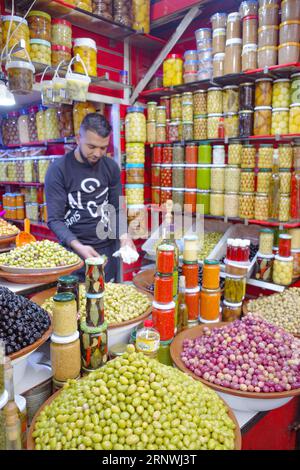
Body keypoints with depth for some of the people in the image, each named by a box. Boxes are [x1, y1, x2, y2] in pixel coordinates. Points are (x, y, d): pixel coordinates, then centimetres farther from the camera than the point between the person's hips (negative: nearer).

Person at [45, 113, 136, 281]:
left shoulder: (111, 167, 1)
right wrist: (77, 246, -28)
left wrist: (123, 234, -14)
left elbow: (117, 209, 4)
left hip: (109, 248, 3)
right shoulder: (58, 170, -11)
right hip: (73, 250, -3)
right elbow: (55, 219, -14)